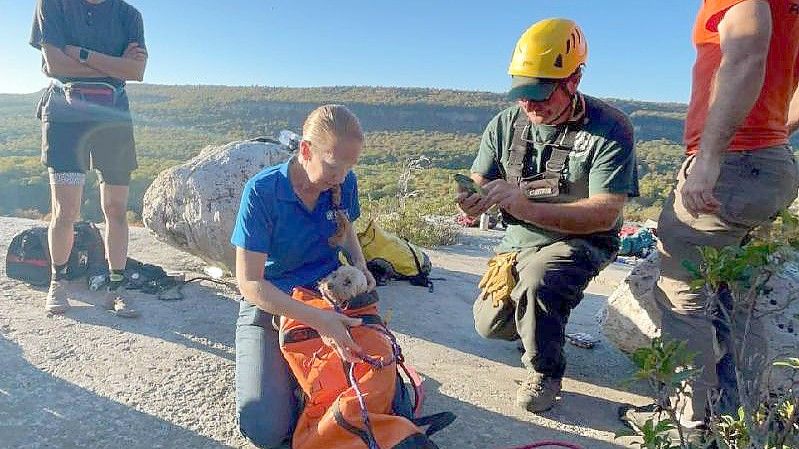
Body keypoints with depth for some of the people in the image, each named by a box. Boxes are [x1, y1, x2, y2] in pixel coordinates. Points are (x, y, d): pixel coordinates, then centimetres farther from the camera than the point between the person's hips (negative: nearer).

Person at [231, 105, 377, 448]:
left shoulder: (344, 183, -8)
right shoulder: (262, 191, -20)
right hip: (270, 305, -3)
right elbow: (249, 282, -21)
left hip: (332, 299, 4)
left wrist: (360, 265, -5)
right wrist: (317, 320, -31)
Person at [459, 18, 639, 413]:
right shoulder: (506, 124, -7)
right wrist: (471, 202, -29)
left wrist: (522, 204, -36)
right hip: (518, 241, 5)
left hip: (580, 243, -5)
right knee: (490, 324, 4)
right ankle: (543, 315, 37)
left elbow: (604, 216, -25)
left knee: (535, 279, -35)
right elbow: (478, 185, -2)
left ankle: (545, 371, -7)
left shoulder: (609, 129, -20)